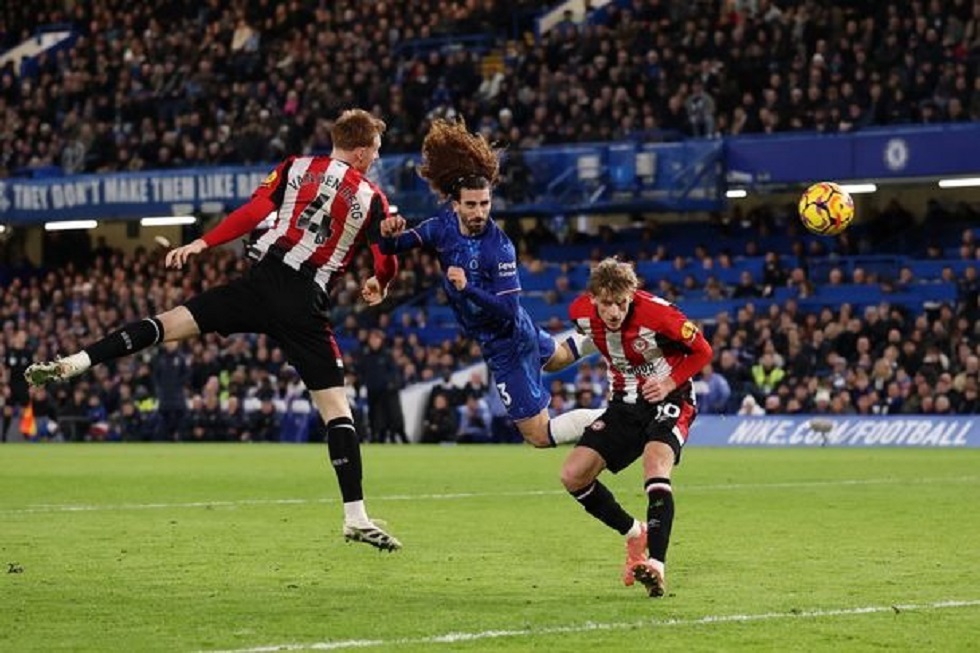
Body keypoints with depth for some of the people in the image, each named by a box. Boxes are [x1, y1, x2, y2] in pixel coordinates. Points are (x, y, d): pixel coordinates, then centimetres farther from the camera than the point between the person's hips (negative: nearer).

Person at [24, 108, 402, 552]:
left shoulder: (296, 167, 9)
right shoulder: (371, 198, 5)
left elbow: (252, 212, -1)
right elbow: (387, 265, 7)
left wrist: (202, 244, 3)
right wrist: (380, 285, 30)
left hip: (261, 282, 2)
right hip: (305, 307, -1)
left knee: (172, 322, 5)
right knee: (336, 409, 2)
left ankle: (73, 363, -11)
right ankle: (356, 517, -2)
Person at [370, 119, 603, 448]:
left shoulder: (499, 248, -31)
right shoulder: (444, 225, -13)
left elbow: (509, 309, -32)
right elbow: (392, 247, -9)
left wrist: (467, 288, -43)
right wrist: (390, 234, -31)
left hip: (506, 343, -8)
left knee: (539, 435, 1)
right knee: (557, 356, 39)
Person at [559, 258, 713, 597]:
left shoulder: (656, 313, -26)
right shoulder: (581, 312, -12)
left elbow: (702, 351, -11)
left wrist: (670, 382, -24)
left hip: (667, 399, -5)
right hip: (625, 403, 6)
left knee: (656, 463, -33)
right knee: (573, 475, -7)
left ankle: (656, 564, -40)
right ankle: (634, 534, 13)